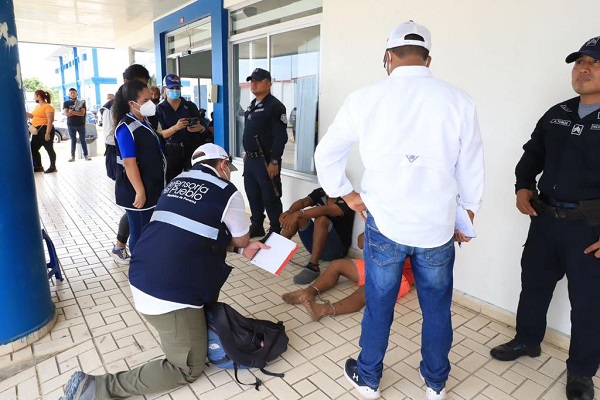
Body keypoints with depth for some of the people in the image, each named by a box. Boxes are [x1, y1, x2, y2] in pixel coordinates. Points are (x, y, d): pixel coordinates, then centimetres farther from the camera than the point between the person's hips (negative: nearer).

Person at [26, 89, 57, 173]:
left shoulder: (48, 107, -13)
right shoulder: (37, 106, 17)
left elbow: (50, 121, -18)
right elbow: (33, 116, 31)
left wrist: (47, 133, -23)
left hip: (45, 130, -10)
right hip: (37, 131, 10)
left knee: (49, 149, -1)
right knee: (33, 149, 11)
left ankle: (53, 167, 9)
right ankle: (38, 167, 19)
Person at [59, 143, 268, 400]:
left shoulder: (177, 181, 14)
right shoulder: (228, 193, -6)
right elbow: (241, 240, 8)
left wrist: (242, 250, 15)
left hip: (141, 280, 8)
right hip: (170, 295, -8)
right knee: (188, 369, 12)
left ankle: (204, 325, 32)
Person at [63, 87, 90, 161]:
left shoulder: (81, 102, 4)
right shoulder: (66, 103, 7)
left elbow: (82, 113, -8)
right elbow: (66, 114, -7)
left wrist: (72, 112, -13)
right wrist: (78, 112, -10)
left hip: (81, 124, -1)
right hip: (71, 125, 1)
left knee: (83, 140, 1)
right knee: (73, 140, 5)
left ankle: (86, 155, 4)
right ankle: (72, 156, 8)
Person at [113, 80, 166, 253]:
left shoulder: (145, 121, 10)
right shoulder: (126, 128, -17)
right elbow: (129, 163, -21)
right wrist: (140, 191, -21)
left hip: (152, 188, 9)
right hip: (136, 192, -9)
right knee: (140, 232, 3)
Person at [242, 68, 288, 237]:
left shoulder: (275, 106, -13)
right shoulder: (252, 105, 16)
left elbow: (280, 137, -19)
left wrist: (274, 162, -22)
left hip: (266, 160, -9)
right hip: (250, 159, 9)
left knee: (270, 198, -2)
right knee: (253, 195, 16)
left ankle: (276, 232, 10)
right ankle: (256, 227, 30)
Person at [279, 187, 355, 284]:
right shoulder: (320, 193, 4)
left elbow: (325, 210, -31)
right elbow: (303, 202, -14)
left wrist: (299, 213, -43)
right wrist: (289, 212, -35)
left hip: (336, 249, -5)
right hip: (315, 246, 6)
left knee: (321, 219, -31)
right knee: (298, 216, -13)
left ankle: (313, 267, -35)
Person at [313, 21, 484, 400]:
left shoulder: (365, 99, -5)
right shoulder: (459, 100, -5)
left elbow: (326, 154, 2)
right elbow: (471, 170, 2)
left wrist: (347, 194, 10)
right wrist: (467, 215, 16)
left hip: (385, 222, 0)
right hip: (438, 225, 1)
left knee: (379, 305, 15)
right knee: (437, 308, 18)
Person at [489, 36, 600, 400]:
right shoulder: (557, 115, 8)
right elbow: (532, 154, 18)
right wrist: (523, 187, 0)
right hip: (545, 219, 5)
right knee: (534, 283, 18)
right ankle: (527, 340, 40)